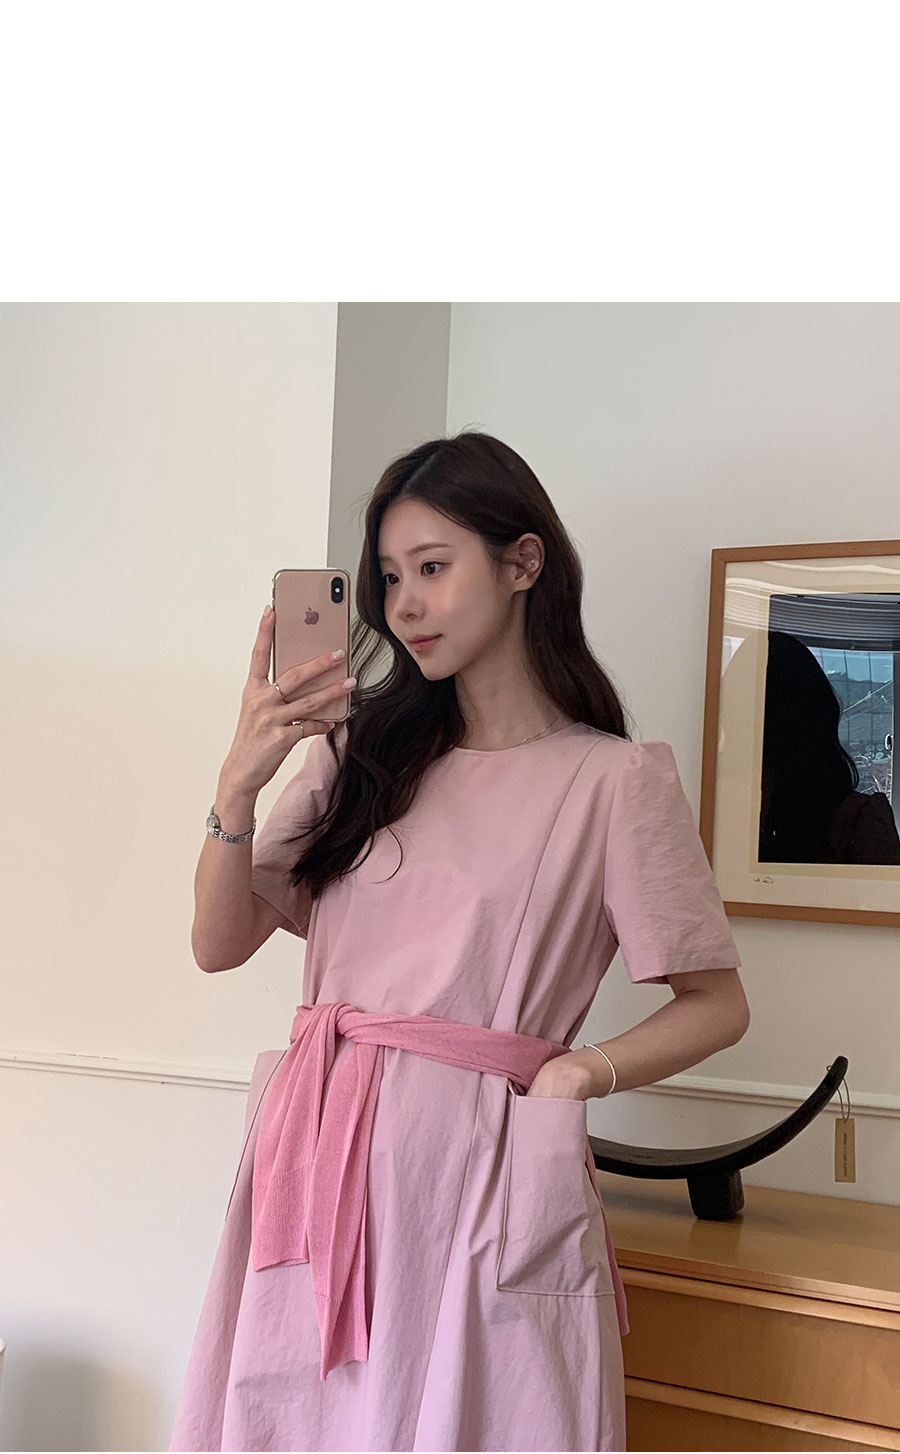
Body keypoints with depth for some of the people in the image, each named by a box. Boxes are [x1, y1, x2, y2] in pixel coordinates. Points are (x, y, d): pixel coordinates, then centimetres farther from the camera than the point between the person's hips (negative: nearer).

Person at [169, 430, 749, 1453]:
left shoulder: (615, 779, -2)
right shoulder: (358, 752, 10)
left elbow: (715, 1004, 2)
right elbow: (220, 943, 7)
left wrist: (586, 1070, -14)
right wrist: (239, 781, -8)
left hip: (481, 1170, -4)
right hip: (317, 1158, 4)